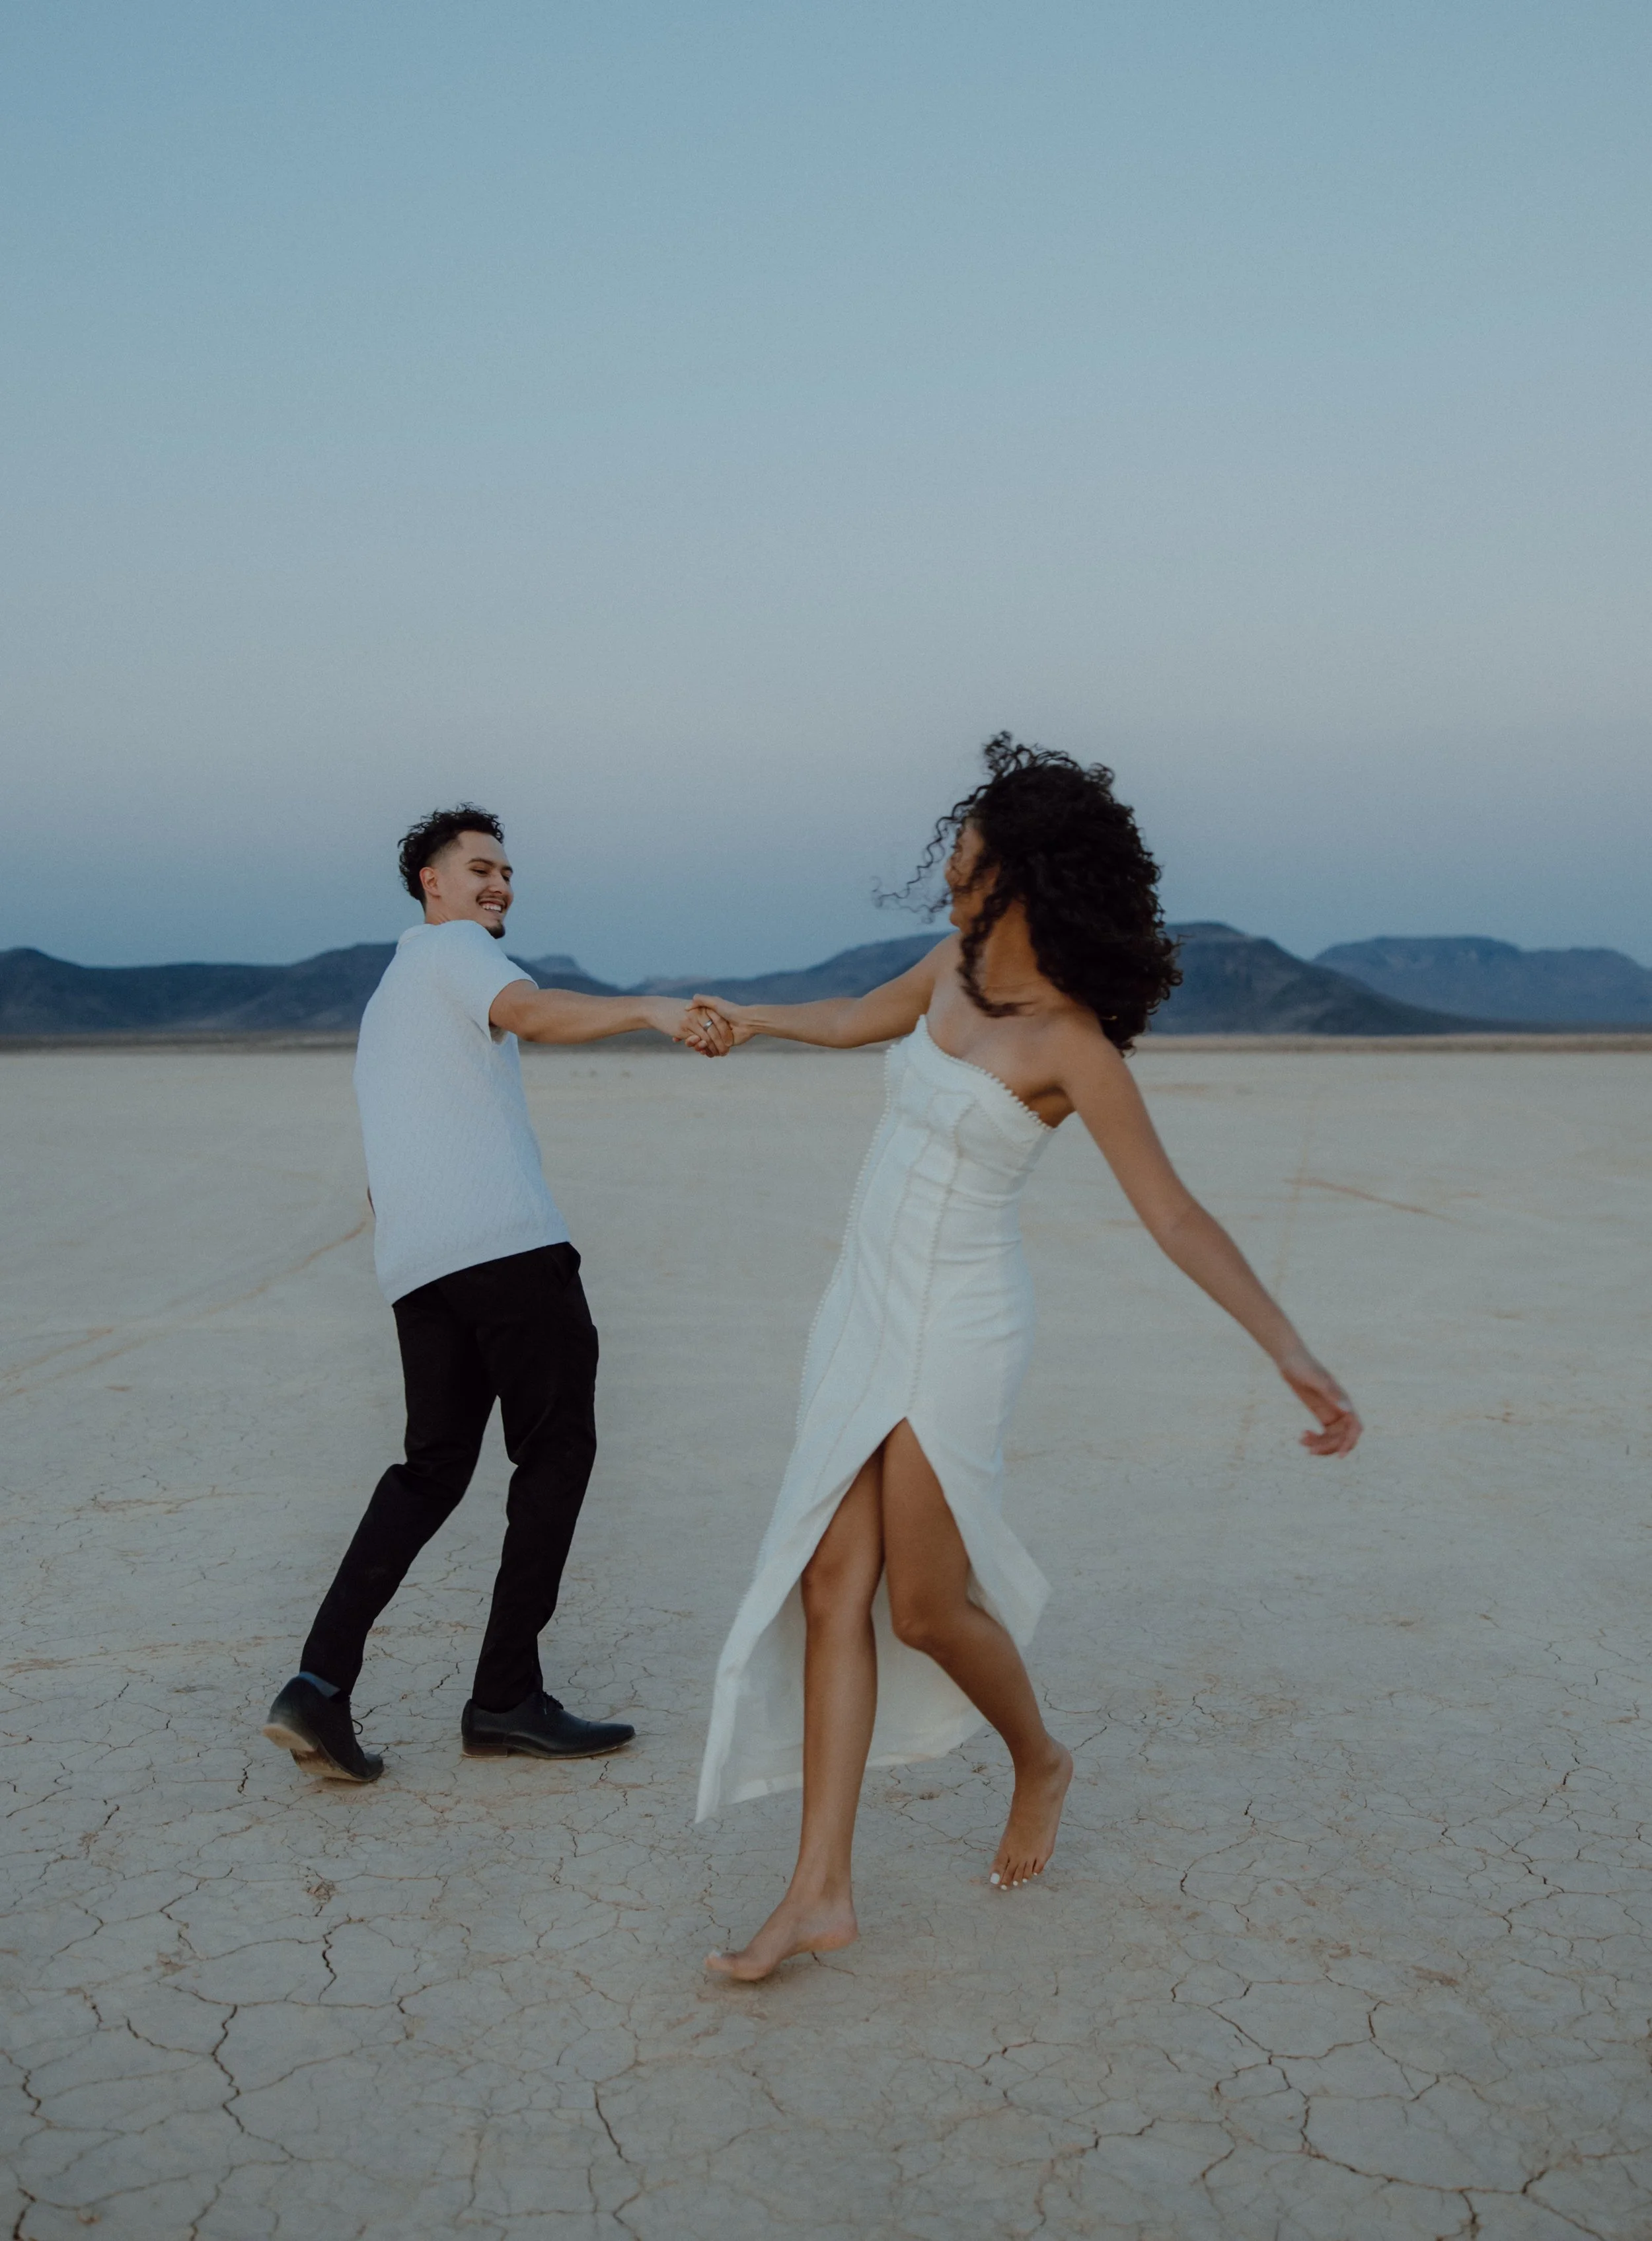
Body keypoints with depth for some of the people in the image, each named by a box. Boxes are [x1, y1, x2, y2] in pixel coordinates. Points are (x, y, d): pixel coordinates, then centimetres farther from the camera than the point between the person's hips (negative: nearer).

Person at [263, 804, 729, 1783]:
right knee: (557, 1453, 0)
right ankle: (507, 1698, 2)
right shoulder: (454, 948, 4)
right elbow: (529, 1011, -20)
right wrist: (652, 1009, -34)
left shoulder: (388, 996, 32)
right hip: (506, 1242, -9)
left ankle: (323, 1682, -1)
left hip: (413, 1263, 9)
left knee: (434, 1464, 12)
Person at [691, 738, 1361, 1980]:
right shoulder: (956, 967, 4)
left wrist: (1296, 1355, -24)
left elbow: (1177, 1218, -17)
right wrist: (751, 1016, 44)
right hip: (866, 1310, 7)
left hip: (954, 1327, -7)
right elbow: (863, 1018, 27)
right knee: (832, 1586, 2)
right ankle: (822, 1890, 7)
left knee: (925, 1607, -2)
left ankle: (1040, 1761, 31)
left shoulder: (1072, 1042, -17)